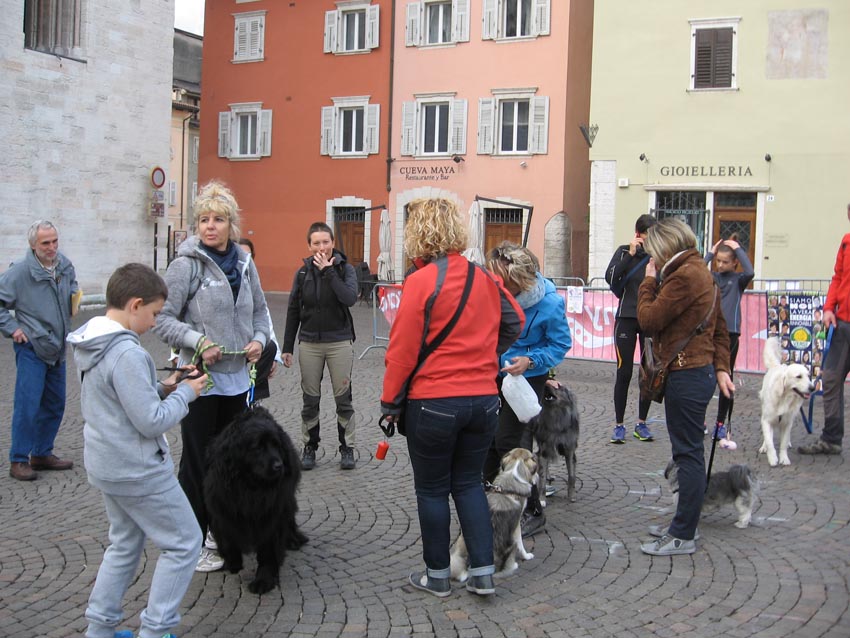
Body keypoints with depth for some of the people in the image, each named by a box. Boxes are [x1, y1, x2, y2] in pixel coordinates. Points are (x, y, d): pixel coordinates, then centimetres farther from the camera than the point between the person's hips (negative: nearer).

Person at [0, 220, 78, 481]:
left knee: (55, 404, 13)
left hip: (56, 348, 7)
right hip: (31, 348, -7)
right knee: (28, 405, -7)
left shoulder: (66, 266, 5)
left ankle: (42, 454, 26)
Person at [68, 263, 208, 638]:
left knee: (124, 544, 22)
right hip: (139, 472, -9)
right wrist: (185, 393, -10)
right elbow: (152, 422, -25)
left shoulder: (88, 346, 4)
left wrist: (163, 388, 5)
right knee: (183, 543, 5)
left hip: (105, 465, 9)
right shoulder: (127, 354, -26)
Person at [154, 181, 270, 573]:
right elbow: (162, 319, -12)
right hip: (200, 378, -6)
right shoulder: (187, 263, -11)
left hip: (237, 378, 6)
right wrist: (198, 341, -23)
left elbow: (259, 310, 18)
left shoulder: (243, 263, 7)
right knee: (198, 462, 1)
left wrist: (259, 339, 0)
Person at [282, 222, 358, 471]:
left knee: (343, 398, 4)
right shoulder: (303, 272, 3)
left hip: (339, 342, -2)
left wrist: (329, 271, -21)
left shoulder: (345, 269, -4)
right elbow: (293, 311, 8)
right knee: (310, 399, 8)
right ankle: (309, 447, 20)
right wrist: (287, 347, 7)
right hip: (309, 344, 2)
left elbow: (350, 298, -22)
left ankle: (347, 448, 15)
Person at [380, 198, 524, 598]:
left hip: (433, 403, -5)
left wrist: (391, 401, -4)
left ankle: (437, 576, 20)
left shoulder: (421, 280, -14)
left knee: (432, 489, 9)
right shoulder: (484, 278, 3)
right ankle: (483, 573, 16)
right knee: (469, 483, 17)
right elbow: (514, 322, 17)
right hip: (484, 399, 5)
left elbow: (403, 349, -13)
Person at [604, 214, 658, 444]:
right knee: (624, 373, -2)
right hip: (627, 317, -2)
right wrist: (630, 254, -17)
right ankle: (619, 425, 6)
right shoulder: (624, 251, 1)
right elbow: (610, 277, -14)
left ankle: (641, 423, 17)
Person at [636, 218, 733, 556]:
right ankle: (683, 524, 27)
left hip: (687, 376, -11)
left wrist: (649, 280, -4)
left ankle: (683, 537, 3)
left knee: (688, 454, -4)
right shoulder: (700, 271, 15)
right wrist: (721, 367, 15)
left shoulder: (684, 275, -18)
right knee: (688, 452, 17)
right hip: (699, 370, 11)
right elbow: (720, 327, 18)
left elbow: (649, 319, -18)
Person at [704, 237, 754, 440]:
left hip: (729, 334, -1)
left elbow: (750, 272, -19)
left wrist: (738, 249, -10)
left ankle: (721, 423, 15)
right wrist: (710, 253, -5)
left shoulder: (737, 280, 2)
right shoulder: (711, 277, 6)